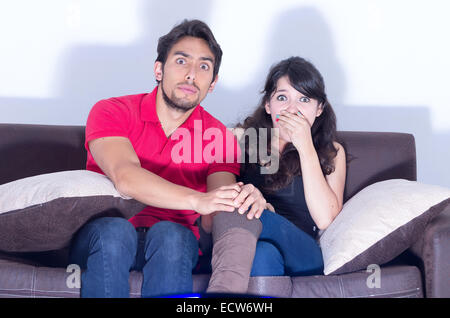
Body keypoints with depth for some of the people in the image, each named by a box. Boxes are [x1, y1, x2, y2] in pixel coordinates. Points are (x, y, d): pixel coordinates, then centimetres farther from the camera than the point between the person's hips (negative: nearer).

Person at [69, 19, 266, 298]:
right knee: (114, 230, -34)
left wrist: (245, 201, -35)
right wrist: (197, 200, -36)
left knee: (170, 234, -33)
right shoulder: (111, 112, -2)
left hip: (173, 244, 1)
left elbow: (216, 217, -9)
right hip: (100, 239, -1)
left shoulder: (220, 138, 4)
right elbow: (125, 177, -22)